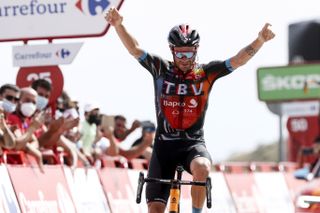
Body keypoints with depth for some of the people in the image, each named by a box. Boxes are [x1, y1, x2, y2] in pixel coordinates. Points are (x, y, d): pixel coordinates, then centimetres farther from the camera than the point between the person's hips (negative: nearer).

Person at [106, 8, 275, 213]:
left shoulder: (206, 73, -2)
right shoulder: (161, 69, 0)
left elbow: (238, 60, -11)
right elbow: (135, 49, -10)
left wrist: (260, 40, -28)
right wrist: (118, 25, -27)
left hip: (193, 143, -1)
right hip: (165, 144, 1)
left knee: (202, 169, -36)